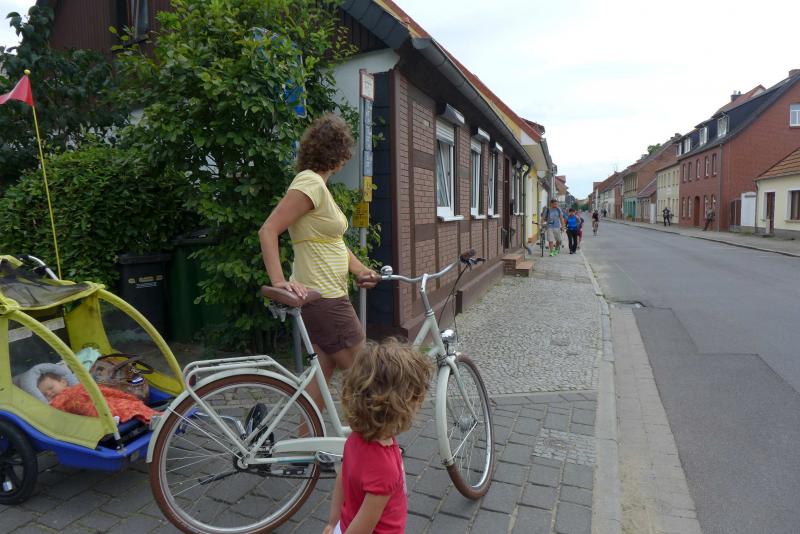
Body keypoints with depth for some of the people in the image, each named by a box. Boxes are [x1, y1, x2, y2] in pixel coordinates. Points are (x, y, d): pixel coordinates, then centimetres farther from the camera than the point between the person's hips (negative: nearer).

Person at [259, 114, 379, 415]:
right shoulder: (310, 182, -16)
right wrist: (279, 281, -28)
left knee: (321, 377, 16)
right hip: (325, 299, -10)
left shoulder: (318, 184, 15)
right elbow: (268, 231, -23)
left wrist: (361, 271, 4)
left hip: (328, 296, 10)